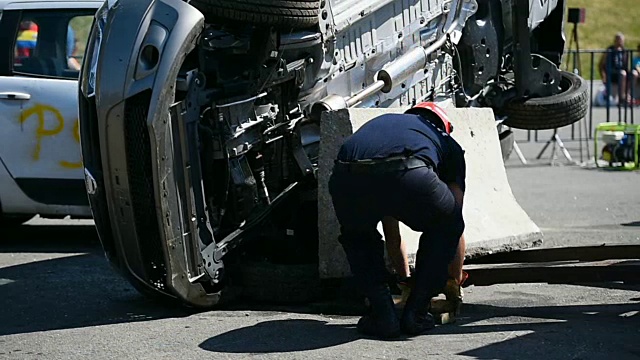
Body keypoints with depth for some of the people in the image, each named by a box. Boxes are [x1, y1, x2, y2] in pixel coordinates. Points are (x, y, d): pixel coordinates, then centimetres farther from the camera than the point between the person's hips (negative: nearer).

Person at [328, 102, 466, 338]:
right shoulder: (448, 144, 37)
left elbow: (391, 232, 54)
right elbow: (453, 221, 42)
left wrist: (405, 277, 67)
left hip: (345, 179, 3)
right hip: (409, 176, -3)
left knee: (356, 237, 37)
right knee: (445, 226, 31)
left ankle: (382, 315, 21)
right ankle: (416, 314, 24)